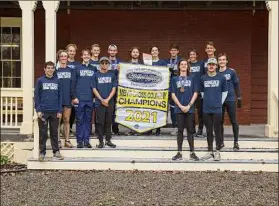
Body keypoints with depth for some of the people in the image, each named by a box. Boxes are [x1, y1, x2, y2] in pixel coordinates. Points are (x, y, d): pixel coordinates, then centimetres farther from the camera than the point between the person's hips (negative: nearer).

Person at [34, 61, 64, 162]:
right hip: (43, 111, -2)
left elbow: (59, 96, 8)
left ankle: (56, 152, 15)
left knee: (54, 133, 8)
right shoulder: (40, 81, 1)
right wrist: (38, 110, -8)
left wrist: (60, 110, 2)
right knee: (43, 133, 3)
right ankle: (42, 153, 9)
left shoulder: (57, 81, 8)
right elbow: (36, 96, -1)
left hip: (55, 112, 2)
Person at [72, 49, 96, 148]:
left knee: (88, 120, 5)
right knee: (80, 120, 1)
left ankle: (86, 140, 11)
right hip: (79, 99, -2)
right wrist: (74, 97, -6)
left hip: (90, 99, 2)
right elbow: (74, 83, 1)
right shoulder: (77, 68, 4)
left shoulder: (93, 69, 11)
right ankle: (79, 141, 7)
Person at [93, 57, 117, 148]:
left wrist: (107, 99, -9)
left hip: (110, 102, 1)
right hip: (99, 102, -1)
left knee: (108, 122, 7)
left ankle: (108, 140, 15)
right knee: (100, 122, 1)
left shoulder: (112, 75, 5)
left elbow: (114, 88, 2)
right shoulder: (96, 75, 2)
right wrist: (102, 99, -9)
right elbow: (94, 89, -1)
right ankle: (101, 141, 7)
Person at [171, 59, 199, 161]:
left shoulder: (192, 78, 8)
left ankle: (192, 153, 6)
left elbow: (195, 93, 3)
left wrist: (189, 106, -8)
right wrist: (181, 106, -8)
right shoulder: (174, 79, 8)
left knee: (190, 130, 2)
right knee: (180, 130, 3)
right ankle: (179, 153, 7)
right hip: (179, 108, 0)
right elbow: (173, 95, 3)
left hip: (189, 108, 0)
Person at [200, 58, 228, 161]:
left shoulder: (221, 78, 0)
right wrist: (206, 100, 9)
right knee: (209, 131, 8)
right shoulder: (203, 78, 5)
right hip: (206, 109, 2)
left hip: (217, 109, -2)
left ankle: (218, 152, 9)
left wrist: (220, 102, 3)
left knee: (217, 130, 1)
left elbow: (225, 91, 8)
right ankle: (210, 151, 16)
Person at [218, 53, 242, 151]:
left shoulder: (232, 72, -1)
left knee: (233, 121, 1)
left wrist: (239, 98, -1)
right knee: (220, 122, 7)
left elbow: (236, 85, 3)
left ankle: (236, 142, 9)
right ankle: (221, 142, 18)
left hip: (230, 99, -2)